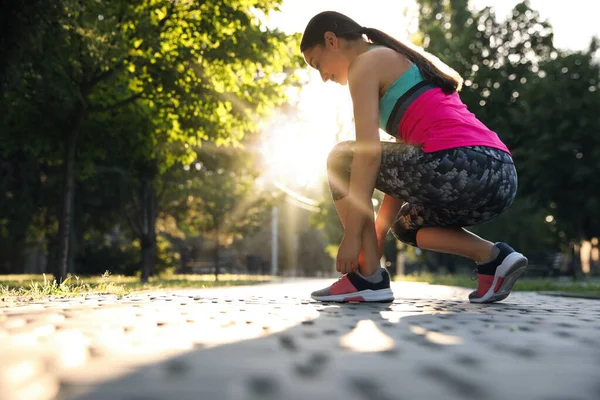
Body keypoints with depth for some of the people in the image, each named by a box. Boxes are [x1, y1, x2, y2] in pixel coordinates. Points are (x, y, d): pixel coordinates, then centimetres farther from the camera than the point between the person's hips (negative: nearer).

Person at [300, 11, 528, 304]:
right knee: (406, 224, 33)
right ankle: (494, 258, 11)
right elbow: (401, 167, 31)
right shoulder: (405, 61, 33)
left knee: (341, 159, 9)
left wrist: (352, 235, -2)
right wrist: (377, 236, 31)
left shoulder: (364, 63, 7)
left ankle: (368, 278, 5)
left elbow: (370, 152, -6)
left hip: (458, 168, -9)